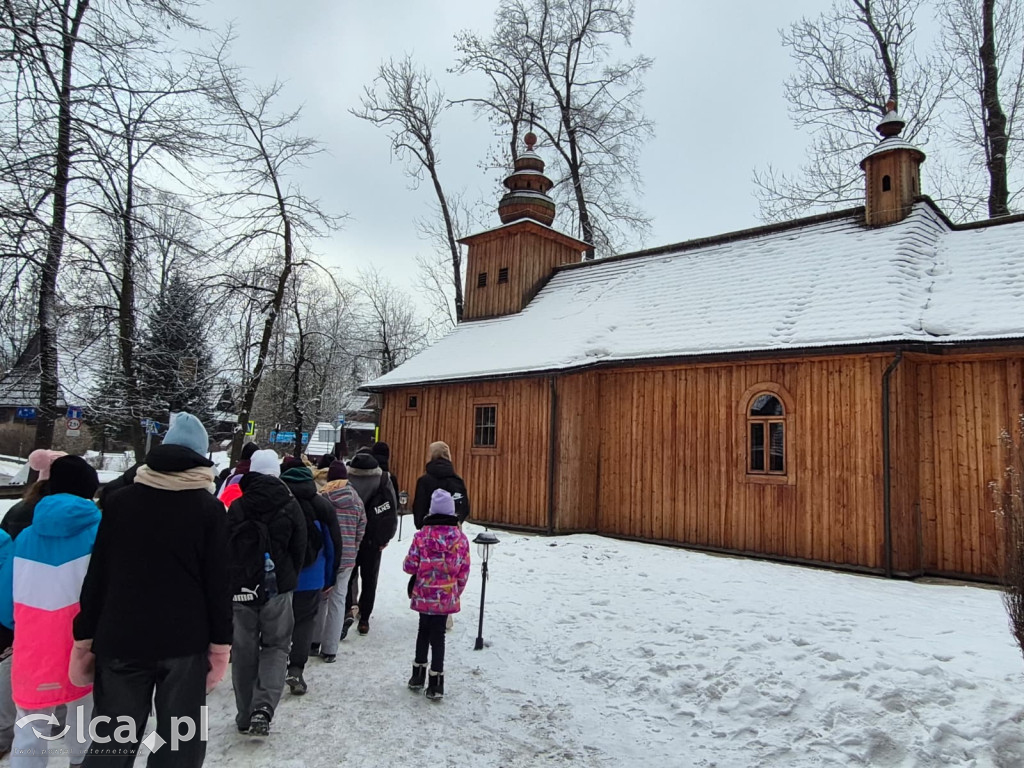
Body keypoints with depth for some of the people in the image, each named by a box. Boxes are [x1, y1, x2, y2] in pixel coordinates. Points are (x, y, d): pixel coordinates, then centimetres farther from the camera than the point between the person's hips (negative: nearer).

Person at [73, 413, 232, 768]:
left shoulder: (118, 501, 2)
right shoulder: (208, 508, -5)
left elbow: (97, 575, 4)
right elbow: (218, 584, -6)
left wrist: (85, 636, 12)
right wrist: (220, 645, 1)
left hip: (119, 641, 3)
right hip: (185, 643, -2)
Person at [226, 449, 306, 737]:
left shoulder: (236, 507, -4)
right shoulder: (290, 506, -5)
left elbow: (225, 551, 3)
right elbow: (300, 550, 1)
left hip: (241, 589, 1)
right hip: (278, 588, -1)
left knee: (244, 651, 12)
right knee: (275, 647, 11)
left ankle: (245, 716, 18)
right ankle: (264, 706, -7)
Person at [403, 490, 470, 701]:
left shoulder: (422, 536, -12)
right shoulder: (461, 538, -6)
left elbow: (409, 566, -8)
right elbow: (463, 573, -1)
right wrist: (457, 592, 15)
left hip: (424, 595, 0)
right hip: (447, 598, 0)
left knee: (424, 631, 19)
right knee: (438, 636, 10)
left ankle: (418, 675, 30)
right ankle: (435, 683, 13)